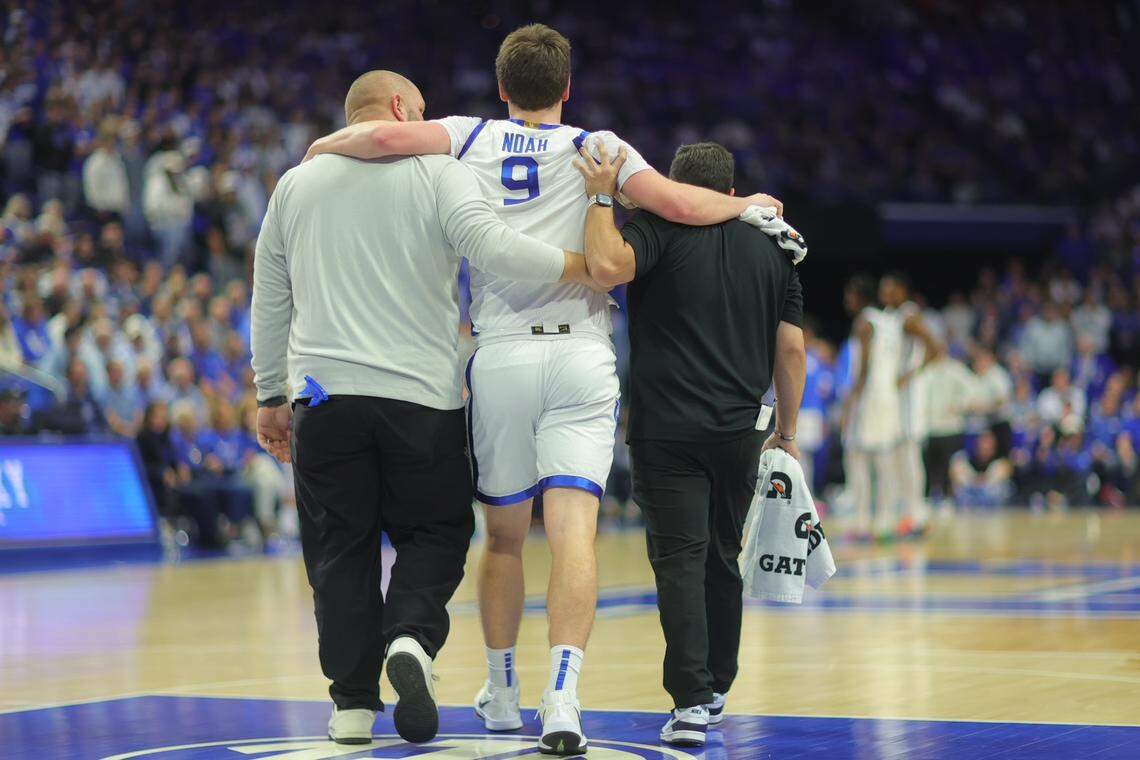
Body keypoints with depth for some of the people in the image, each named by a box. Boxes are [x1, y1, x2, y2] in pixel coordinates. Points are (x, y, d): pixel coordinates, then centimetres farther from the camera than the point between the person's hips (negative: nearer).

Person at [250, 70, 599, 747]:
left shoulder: (295, 185, 14)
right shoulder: (439, 172, 2)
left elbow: (270, 302, 17)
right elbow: (490, 245, -16)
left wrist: (271, 395, 23)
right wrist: (583, 266, -8)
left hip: (324, 393, 3)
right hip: (422, 394, -2)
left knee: (341, 550, 8)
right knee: (434, 533, 10)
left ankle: (353, 703, 6)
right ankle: (411, 638, -16)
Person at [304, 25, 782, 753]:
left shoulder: (471, 138, 6)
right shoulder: (595, 147, 4)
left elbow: (387, 135, -10)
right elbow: (680, 205, -6)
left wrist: (324, 145, 9)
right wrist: (748, 204, 12)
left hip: (499, 358, 2)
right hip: (581, 358, -1)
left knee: (505, 534, 16)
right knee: (574, 531, -8)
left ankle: (502, 693, 28)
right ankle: (563, 696, -23)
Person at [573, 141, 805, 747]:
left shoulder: (658, 228, -2)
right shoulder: (771, 248, 11)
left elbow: (608, 266, -25)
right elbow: (791, 348, 9)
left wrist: (601, 198, -12)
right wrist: (786, 433, 16)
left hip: (666, 430, -4)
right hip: (740, 431, 4)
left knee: (679, 559, -6)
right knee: (722, 559, 18)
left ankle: (691, 700, -17)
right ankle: (716, 688, 28)